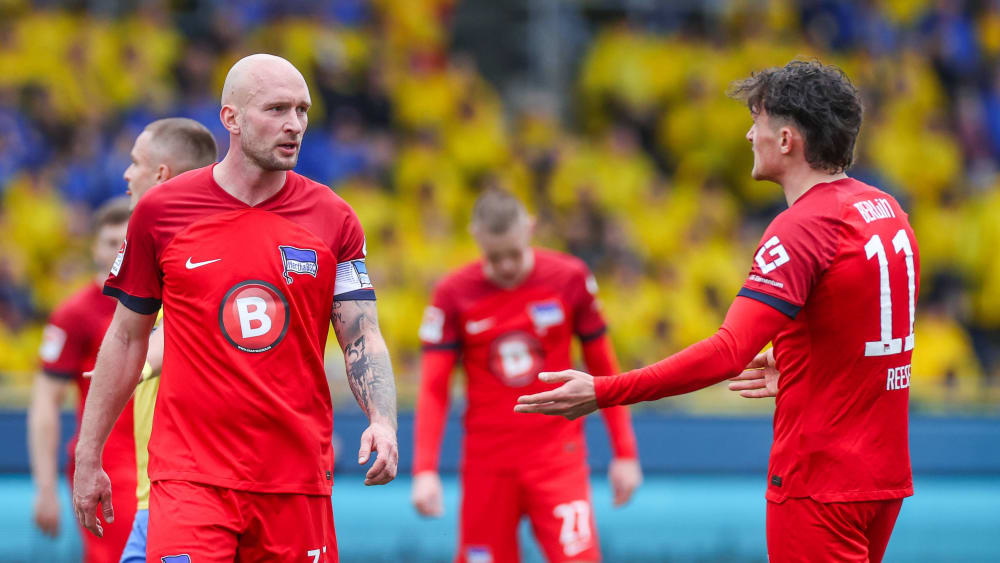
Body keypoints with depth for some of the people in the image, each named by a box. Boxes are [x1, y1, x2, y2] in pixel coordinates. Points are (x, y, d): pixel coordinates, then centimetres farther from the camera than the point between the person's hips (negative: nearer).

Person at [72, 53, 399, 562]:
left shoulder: (332, 219, 5)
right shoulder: (161, 211, 2)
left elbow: (362, 339, 4)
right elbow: (127, 338, 10)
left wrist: (383, 419, -16)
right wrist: (87, 458, 11)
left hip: (298, 480, 2)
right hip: (190, 476, -2)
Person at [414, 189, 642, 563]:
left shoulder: (569, 279, -3)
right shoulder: (454, 295, -4)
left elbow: (603, 369, 6)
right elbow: (433, 390, -5)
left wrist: (625, 452, 5)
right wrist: (425, 472, -15)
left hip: (558, 458, -1)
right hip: (487, 464, 1)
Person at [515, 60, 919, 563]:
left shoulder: (800, 229, -19)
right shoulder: (886, 210, 8)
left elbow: (728, 353, -29)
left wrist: (602, 392, -30)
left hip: (820, 483, -9)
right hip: (884, 476, 9)